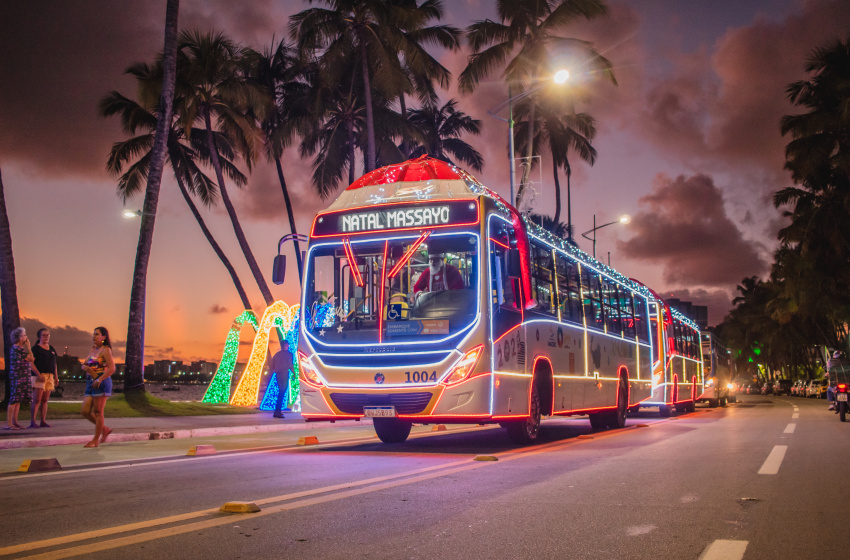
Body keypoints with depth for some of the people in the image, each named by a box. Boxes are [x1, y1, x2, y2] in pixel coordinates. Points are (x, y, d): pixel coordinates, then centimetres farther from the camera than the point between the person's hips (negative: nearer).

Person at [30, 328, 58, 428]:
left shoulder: (52, 349, 18)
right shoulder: (36, 348, -2)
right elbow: (31, 363, -9)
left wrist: (56, 377, 17)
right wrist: (39, 375, -18)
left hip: (50, 376, 6)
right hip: (39, 376, -6)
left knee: (45, 400, 5)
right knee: (37, 400, -10)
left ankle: (43, 421, 7)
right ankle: (32, 421, -8)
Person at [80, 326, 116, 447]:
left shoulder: (105, 350, -7)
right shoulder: (93, 350, 17)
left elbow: (112, 368, -16)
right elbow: (83, 365, 21)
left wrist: (99, 379, -23)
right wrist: (86, 368, -4)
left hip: (101, 383, -8)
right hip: (90, 383, 8)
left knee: (97, 412, -4)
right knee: (85, 412, 5)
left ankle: (95, 440, 2)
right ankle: (105, 429, 20)